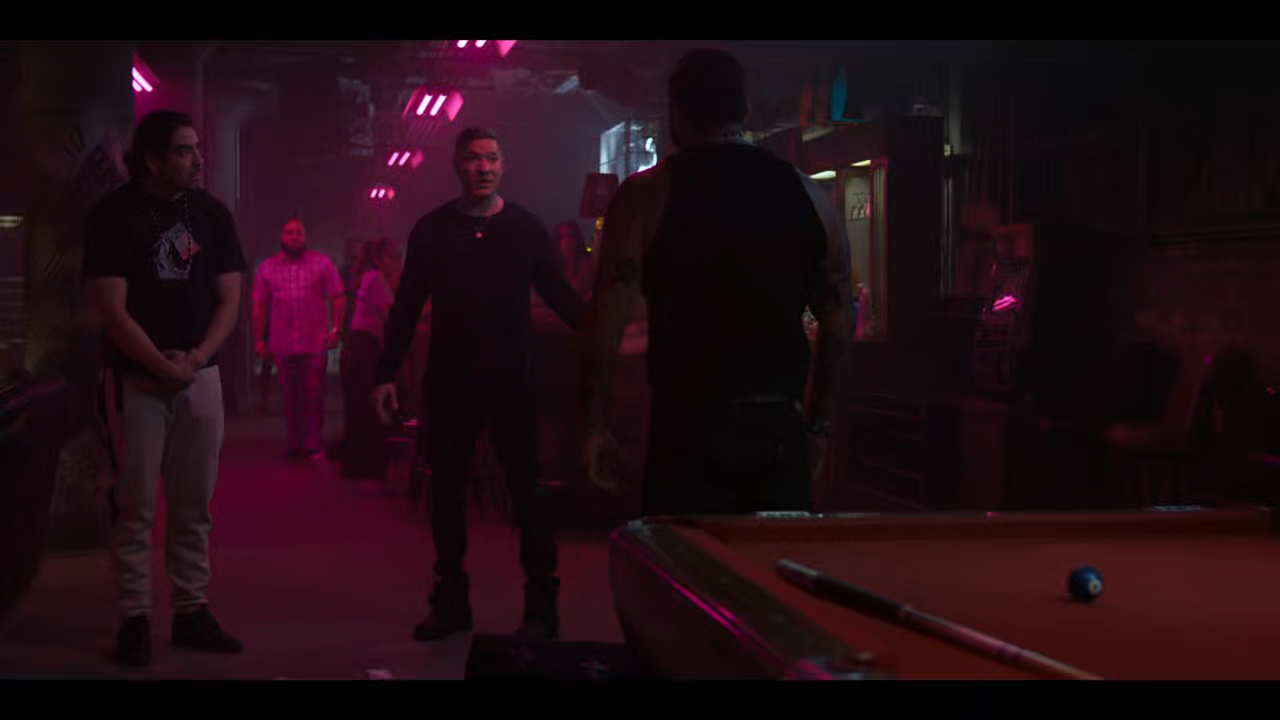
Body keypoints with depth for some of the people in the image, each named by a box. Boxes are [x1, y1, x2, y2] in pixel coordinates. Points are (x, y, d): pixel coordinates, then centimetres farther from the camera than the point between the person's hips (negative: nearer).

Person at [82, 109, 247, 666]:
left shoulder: (211, 214, 7)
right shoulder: (115, 215, -6)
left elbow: (230, 299, 6)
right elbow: (112, 310, -10)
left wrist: (196, 358, -8)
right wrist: (163, 366, -14)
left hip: (201, 375, 4)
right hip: (139, 378, -4)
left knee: (194, 505, 6)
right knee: (136, 505, -3)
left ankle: (192, 612, 12)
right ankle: (135, 619, 3)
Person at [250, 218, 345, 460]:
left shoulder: (322, 263, 6)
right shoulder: (267, 267, 12)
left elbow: (338, 298, 2)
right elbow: (259, 306, 12)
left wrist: (336, 329, -8)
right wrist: (259, 339, 7)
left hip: (315, 343, -2)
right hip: (283, 345, 2)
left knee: (313, 395, -3)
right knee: (291, 397, 6)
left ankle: (313, 445, 3)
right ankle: (295, 445, 14)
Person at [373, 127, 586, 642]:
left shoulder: (526, 228, 2)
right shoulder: (431, 230, 4)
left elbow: (560, 296, 3)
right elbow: (406, 308, 6)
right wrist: (386, 374, 2)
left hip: (511, 382, -1)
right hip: (448, 382, 2)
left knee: (527, 491, 1)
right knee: (446, 492, 8)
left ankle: (542, 606, 9)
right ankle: (451, 602, 20)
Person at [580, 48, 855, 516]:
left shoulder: (647, 195, -2)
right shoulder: (808, 195, 9)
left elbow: (608, 320, -8)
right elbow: (840, 324, 12)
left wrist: (594, 425, 0)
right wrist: (818, 422, 19)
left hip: (689, 427, -3)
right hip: (781, 426, 3)